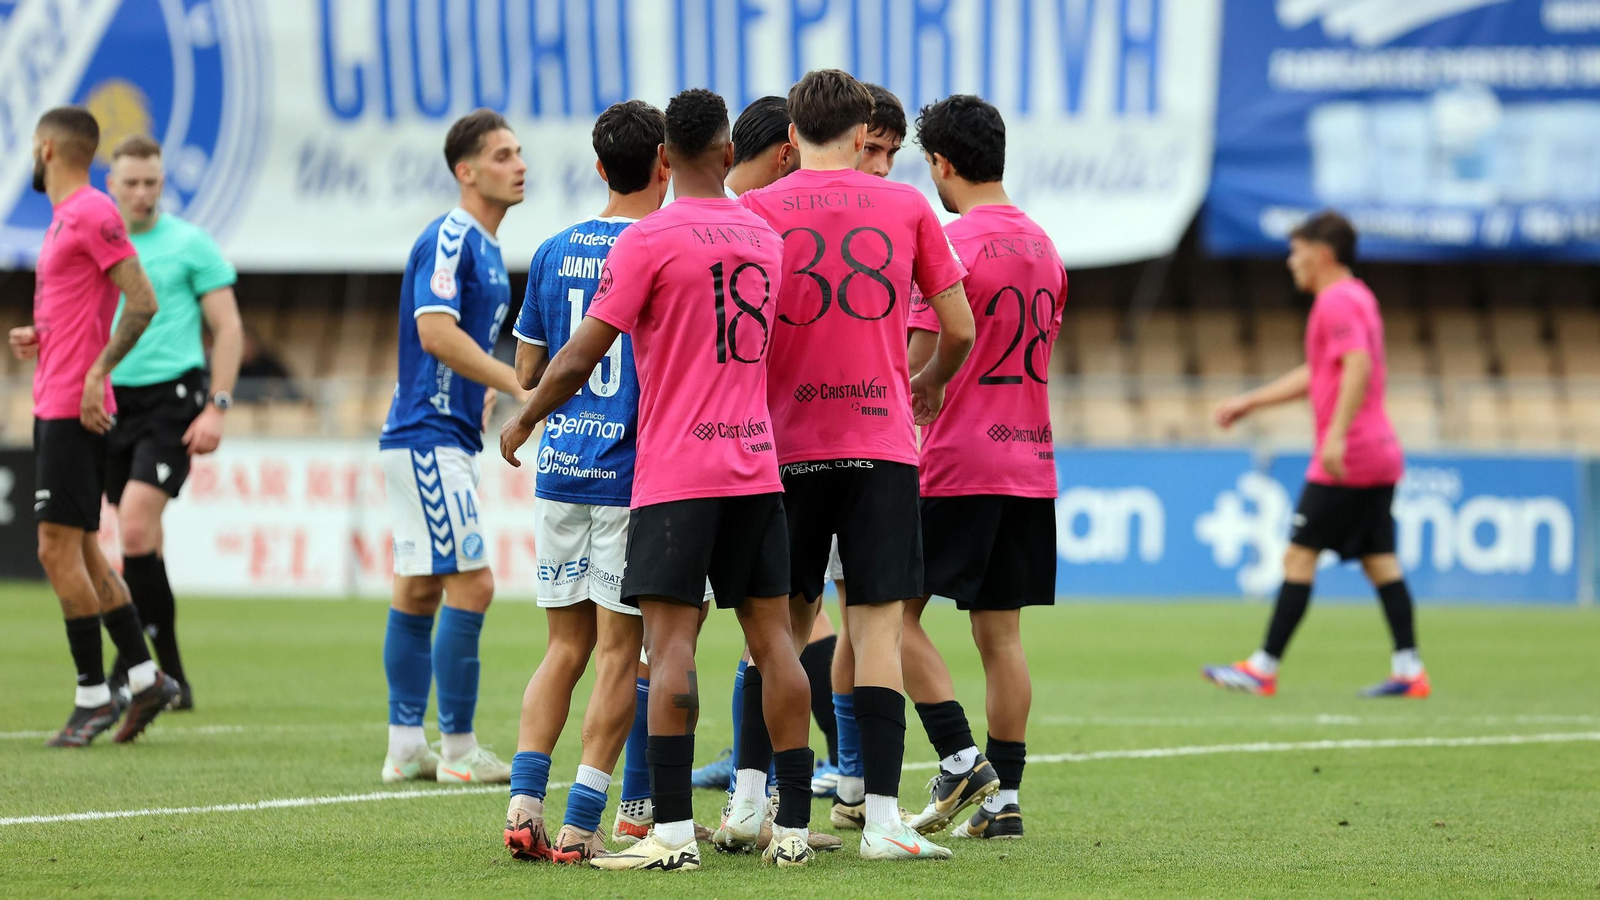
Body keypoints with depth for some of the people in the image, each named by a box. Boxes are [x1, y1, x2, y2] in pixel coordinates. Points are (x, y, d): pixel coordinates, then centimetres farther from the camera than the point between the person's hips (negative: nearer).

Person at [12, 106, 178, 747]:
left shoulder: (93, 214, -12)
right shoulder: (66, 216, 17)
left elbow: (141, 303, -18)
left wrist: (97, 370, -22)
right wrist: (40, 338, 11)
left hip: (74, 410, -10)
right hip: (53, 403, 10)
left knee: (59, 549, -9)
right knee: (80, 551, 11)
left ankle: (93, 695, -6)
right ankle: (144, 677, 13)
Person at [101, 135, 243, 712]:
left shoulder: (190, 245, -1)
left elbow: (229, 329, -2)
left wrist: (217, 407, -11)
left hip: (171, 400, -5)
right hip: (111, 402, 5)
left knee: (136, 524, -20)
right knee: (140, 537, 9)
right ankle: (170, 679, 19)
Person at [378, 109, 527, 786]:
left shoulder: (482, 246, 17)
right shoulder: (449, 239, -13)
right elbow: (435, 331, -24)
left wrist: (489, 400, 14)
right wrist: (520, 385, -25)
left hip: (447, 436, 10)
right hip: (429, 437, -10)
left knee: (419, 591, 10)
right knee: (471, 584, -10)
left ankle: (405, 747, 13)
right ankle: (458, 750, -7)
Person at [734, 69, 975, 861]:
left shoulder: (756, 210, 1)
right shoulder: (905, 207, 4)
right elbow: (960, 329, 8)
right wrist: (932, 381, 29)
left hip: (787, 441, 1)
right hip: (881, 441, -1)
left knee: (782, 624, 11)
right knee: (878, 625, -2)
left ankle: (749, 795, 6)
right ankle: (881, 817, -7)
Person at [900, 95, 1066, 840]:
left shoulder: (953, 245, -12)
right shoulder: (1042, 246, 12)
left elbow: (922, 364, -14)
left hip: (957, 466, -7)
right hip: (1030, 461, 7)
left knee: (896, 614, 1)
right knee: (1000, 634, 8)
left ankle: (959, 759, -9)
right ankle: (1003, 798, 7)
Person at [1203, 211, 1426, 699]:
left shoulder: (1337, 302, -10)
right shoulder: (1357, 297, 21)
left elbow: (1359, 365, -25)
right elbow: (1316, 376, 30)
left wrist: (1337, 435, -32)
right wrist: (1249, 402, 31)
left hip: (1345, 460, -10)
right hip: (1379, 457, 10)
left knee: (1299, 555, -5)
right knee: (1380, 560, 5)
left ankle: (1263, 668, -3)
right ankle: (1408, 670, -2)